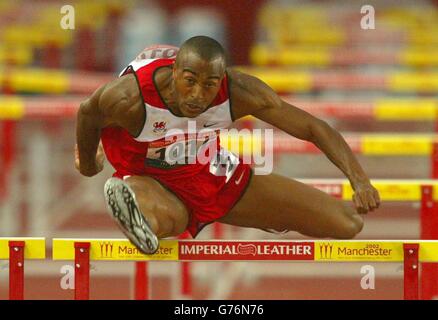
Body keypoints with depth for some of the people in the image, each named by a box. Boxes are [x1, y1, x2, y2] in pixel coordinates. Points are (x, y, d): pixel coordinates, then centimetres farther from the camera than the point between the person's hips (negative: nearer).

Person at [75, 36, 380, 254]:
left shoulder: (239, 92, -26)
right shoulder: (129, 98, -32)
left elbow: (314, 128, -22)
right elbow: (88, 113, -8)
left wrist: (361, 181, -34)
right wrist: (87, 162, 12)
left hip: (216, 174, 5)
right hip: (153, 181, -5)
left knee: (348, 224, 3)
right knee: (164, 220, -49)